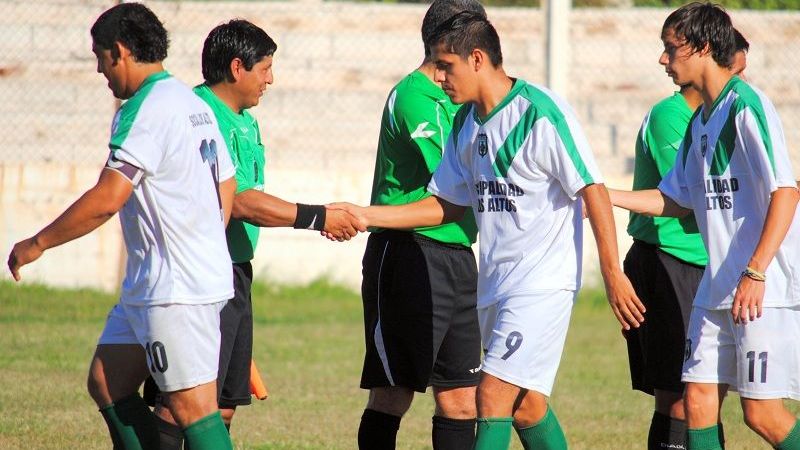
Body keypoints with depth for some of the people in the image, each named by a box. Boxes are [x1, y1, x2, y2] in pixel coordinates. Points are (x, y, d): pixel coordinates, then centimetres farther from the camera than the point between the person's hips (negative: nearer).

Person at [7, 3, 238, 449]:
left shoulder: (146, 110, -16)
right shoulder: (194, 104, 14)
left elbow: (107, 198, -21)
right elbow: (227, 186, 20)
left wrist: (37, 243, -11)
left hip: (176, 291, -10)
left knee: (192, 406, -10)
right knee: (106, 382, 13)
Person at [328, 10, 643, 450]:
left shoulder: (541, 113, -15)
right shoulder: (466, 122, 10)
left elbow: (593, 190, -15)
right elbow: (448, 205, 18)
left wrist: (612, 273, -18)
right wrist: (365, 215, 11)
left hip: (543, 281, -9)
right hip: (495, 282, 9)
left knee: (494, 395, -15)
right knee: (525, 405, 12)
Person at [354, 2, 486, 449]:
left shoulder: (454, 102, 18)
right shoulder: (413, 97, -11)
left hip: (456, 257, 9)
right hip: (410, 256, -9)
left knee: (460, 397, 6)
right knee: (393, 394, -7)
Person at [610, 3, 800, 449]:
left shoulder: (747, 106, -13)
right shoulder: (700, 120, 15)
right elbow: (678, 200, 23)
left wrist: (755, 273, -25)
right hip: (716, 288, 9)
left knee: (762, 412, -7)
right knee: (698, 400, 3)